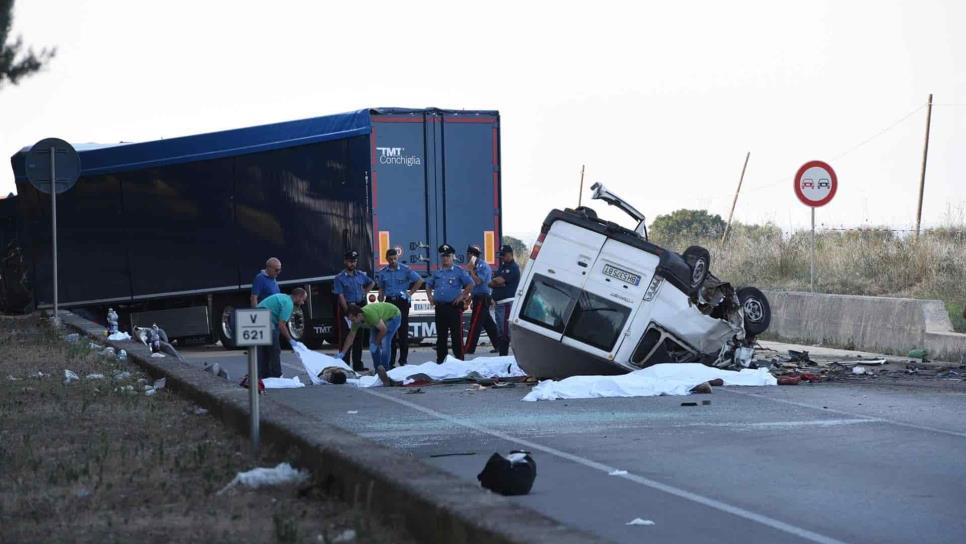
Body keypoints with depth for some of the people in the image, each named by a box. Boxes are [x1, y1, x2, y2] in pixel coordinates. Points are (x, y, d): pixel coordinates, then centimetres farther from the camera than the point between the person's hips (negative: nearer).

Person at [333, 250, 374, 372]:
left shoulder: (361, 275, 8)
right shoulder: (340, 278, -8)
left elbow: (371, 283, 27)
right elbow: (341, 296, -13)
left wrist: (364, 293, 11)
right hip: (346, 307, -5)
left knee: (358, 337, 9)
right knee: (345, 337, -5)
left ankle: (357, 364, 15)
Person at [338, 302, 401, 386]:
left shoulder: (370, 314, -40)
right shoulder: (356, 319, -16)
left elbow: (383, 330, -31)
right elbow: (351, 336, -4)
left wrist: (375, 344, -20)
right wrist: (342, 353, -4)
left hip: (393, 316, -8)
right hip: (381, 318, 8)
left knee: (384, 343, -21)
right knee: (372, 343, -2)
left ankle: (385, 372, -13)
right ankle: (378, 371, 7)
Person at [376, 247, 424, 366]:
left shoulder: (405, 270, -3)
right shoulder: (382, 272, 6)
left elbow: (419, 281, 2)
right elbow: (381, 289, 14)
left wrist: (410, 293, -2)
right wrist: (381, 304, 3)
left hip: (402, 301, -2)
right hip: (389, 302, 3)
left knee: (403, 330, -3)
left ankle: (403, 359, 3)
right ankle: (390, 360, 9)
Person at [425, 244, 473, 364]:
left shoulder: (459, 271, -1)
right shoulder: (436, 273, 15)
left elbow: (470, 284, -4)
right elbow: (429, 285, 28)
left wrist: (462, 296, -11)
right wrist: (430, 297, 13)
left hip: (454, 306, -5)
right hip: (440, 307, 5)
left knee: (457, 335, -6)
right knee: (441, 336, 10)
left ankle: (459, 360, -3)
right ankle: (440, 360, 15)